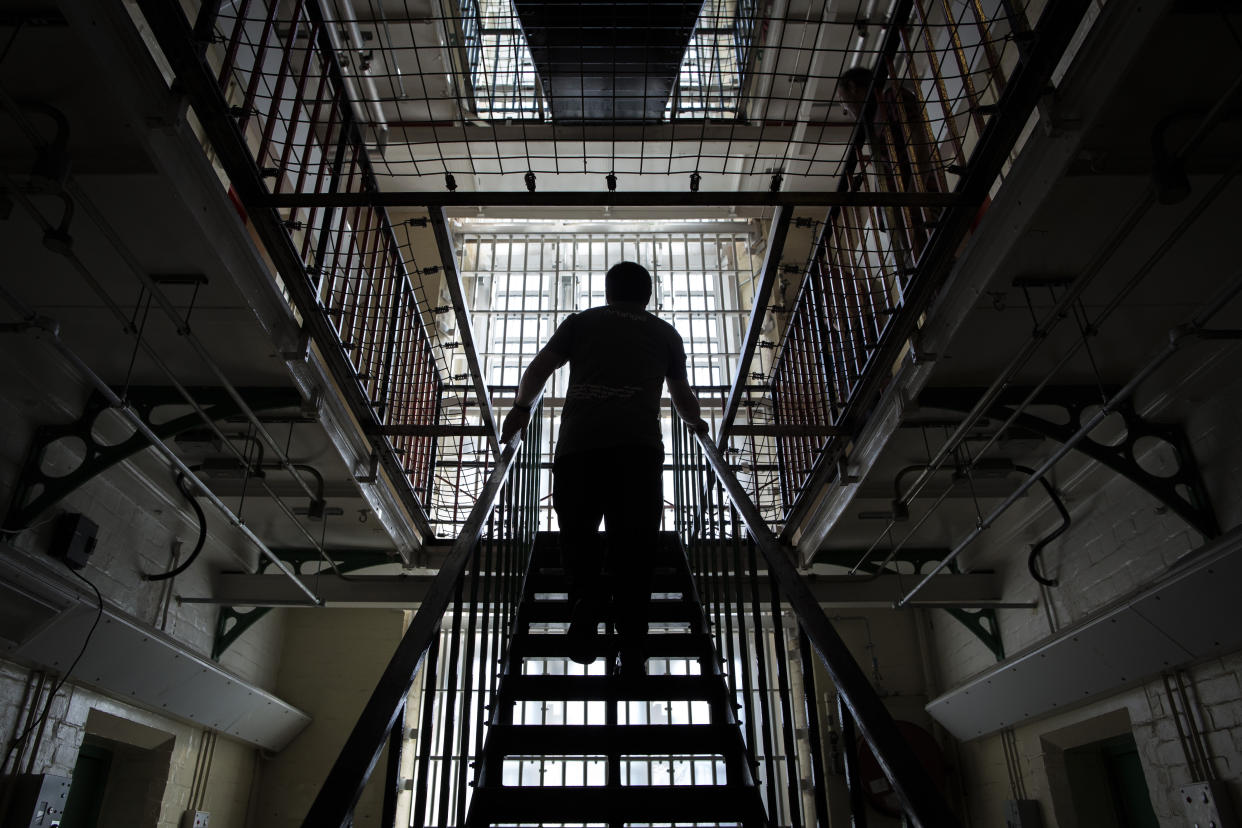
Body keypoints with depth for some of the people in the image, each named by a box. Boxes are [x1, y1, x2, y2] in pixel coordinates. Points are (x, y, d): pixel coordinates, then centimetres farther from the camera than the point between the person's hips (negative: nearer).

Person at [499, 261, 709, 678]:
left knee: (577, 530, 14)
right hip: (639, 444, 0)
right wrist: (697, 423, 57)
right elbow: (683, 398, 37)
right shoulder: (664, 332, 27)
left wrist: (521, 408, 34)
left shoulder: (582, 321, 24)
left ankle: (586, 594, -14)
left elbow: (537, 369, 17)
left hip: (578, 441, 0)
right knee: (633, 544, 3)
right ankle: (632, 651, -4)